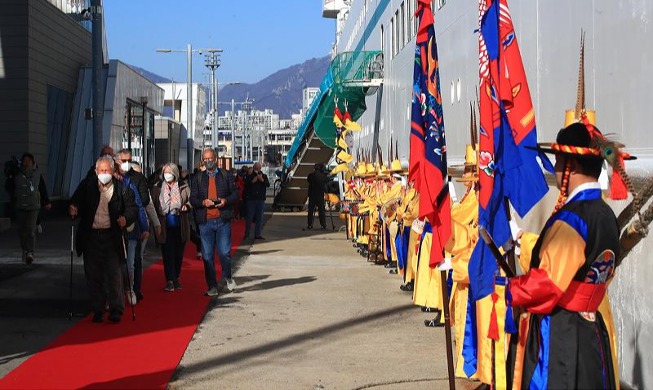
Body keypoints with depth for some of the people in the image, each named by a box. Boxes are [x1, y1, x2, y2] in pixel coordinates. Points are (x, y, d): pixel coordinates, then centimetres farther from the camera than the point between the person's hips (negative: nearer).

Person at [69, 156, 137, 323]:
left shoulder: (121, 188, -1)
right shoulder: (87, 185, 3)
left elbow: (132, 207, 1)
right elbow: (75, 202, 4)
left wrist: (126, 218, -19)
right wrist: (73, 209, -19)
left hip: (111, 236, -2)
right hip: (91, 236, 2)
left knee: (114, 273, -4)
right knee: (93, 275, 7)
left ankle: (116, 310, 3)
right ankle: (98, 310, 16)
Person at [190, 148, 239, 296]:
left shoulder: (226, 175, 9)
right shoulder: (198, 178, 11)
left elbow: (235, 193, 9)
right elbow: (193, 199, 8)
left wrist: (226, 200, -11)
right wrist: (203, 202, -12)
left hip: (223, 220, -1)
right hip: (205, 221, 1)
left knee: (224, 252, -5)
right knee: (207, 255, 2)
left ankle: (228, 277, 23)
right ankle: (212, 287, 10)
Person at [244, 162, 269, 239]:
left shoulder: (264, 176, 9)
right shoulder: (250, 176, 3)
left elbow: (268, 184, -6)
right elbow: (246, 186, -5)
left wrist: (262, 180, -21)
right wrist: (252, 181, -17)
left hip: (261, 199, 2)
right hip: (251, 199, -2)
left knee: (259, 218, 3)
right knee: (249, 217, 0)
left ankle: (257, 234, 8)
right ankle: (246, 234, 8)